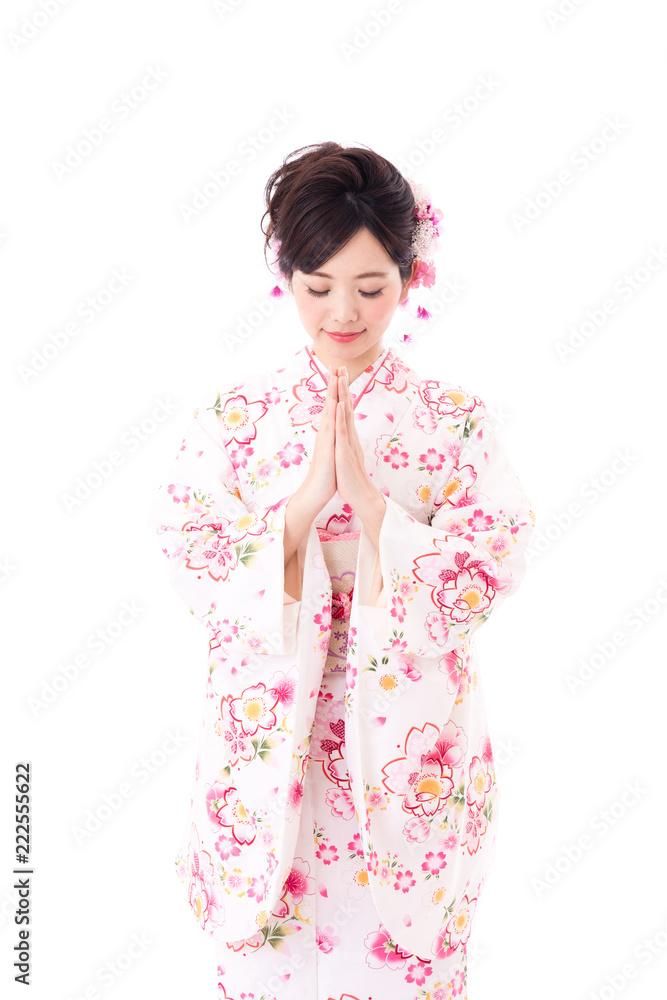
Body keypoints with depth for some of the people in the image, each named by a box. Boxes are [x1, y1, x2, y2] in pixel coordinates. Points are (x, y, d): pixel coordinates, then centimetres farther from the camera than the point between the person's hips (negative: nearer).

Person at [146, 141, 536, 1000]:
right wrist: (305, 500, -21)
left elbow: (488, 574, -9)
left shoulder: (454, 422, -3)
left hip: (407, 740, 0)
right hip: (270, 737, 1)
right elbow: (190, 563, -7)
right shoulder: (235, 416, -2)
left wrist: (370, 498, -21)